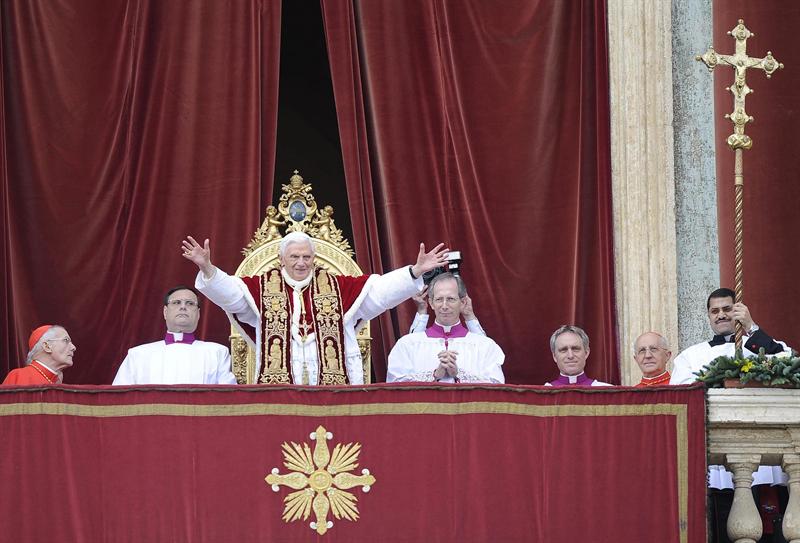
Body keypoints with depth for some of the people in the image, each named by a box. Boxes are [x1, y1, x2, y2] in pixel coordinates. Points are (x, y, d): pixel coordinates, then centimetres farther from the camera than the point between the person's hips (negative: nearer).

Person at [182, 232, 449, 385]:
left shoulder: (335, 287, 11)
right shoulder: (263, 287, 9)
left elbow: (379, 289, 6)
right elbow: (229, 291, -4)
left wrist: (416, 271, -5)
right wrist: (208, 268, -23)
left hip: (330, 386, 1)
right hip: (277, 388, -1)